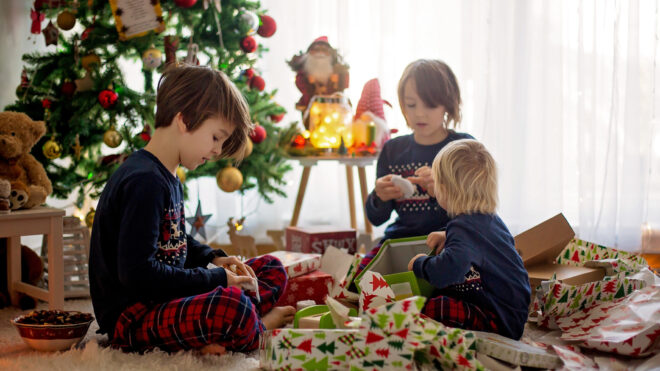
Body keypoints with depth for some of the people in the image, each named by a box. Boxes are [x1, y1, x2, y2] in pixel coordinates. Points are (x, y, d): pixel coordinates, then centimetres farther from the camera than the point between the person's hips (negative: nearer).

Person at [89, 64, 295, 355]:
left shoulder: (167, 178, 14)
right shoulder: (144, 181, -21)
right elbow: (137, 273, -27)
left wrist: (213, 259, 8)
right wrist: (215, 279, -20)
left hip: (165, 299, 11)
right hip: (131, 316, -11)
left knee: (272, 269, 12)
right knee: (231, 305, -37)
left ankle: (210, 335, -12)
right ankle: (258, 328, -2)